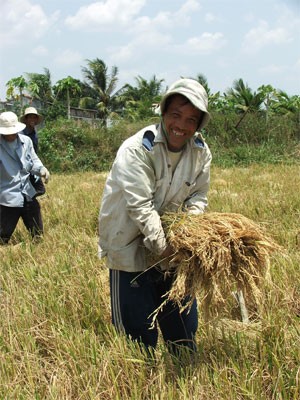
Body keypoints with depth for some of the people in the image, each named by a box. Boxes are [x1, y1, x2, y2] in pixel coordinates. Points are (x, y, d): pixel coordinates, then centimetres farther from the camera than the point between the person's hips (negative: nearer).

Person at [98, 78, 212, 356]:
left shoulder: (201, 152, -4)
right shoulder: (136, 150, -23)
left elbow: (198, 196, 2)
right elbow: (140, 207, -27)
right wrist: (164, 248, -31)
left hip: (173, 248, 6)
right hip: (131, 248, -5)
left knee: (183, 327, 18)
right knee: (139, 333, 3)